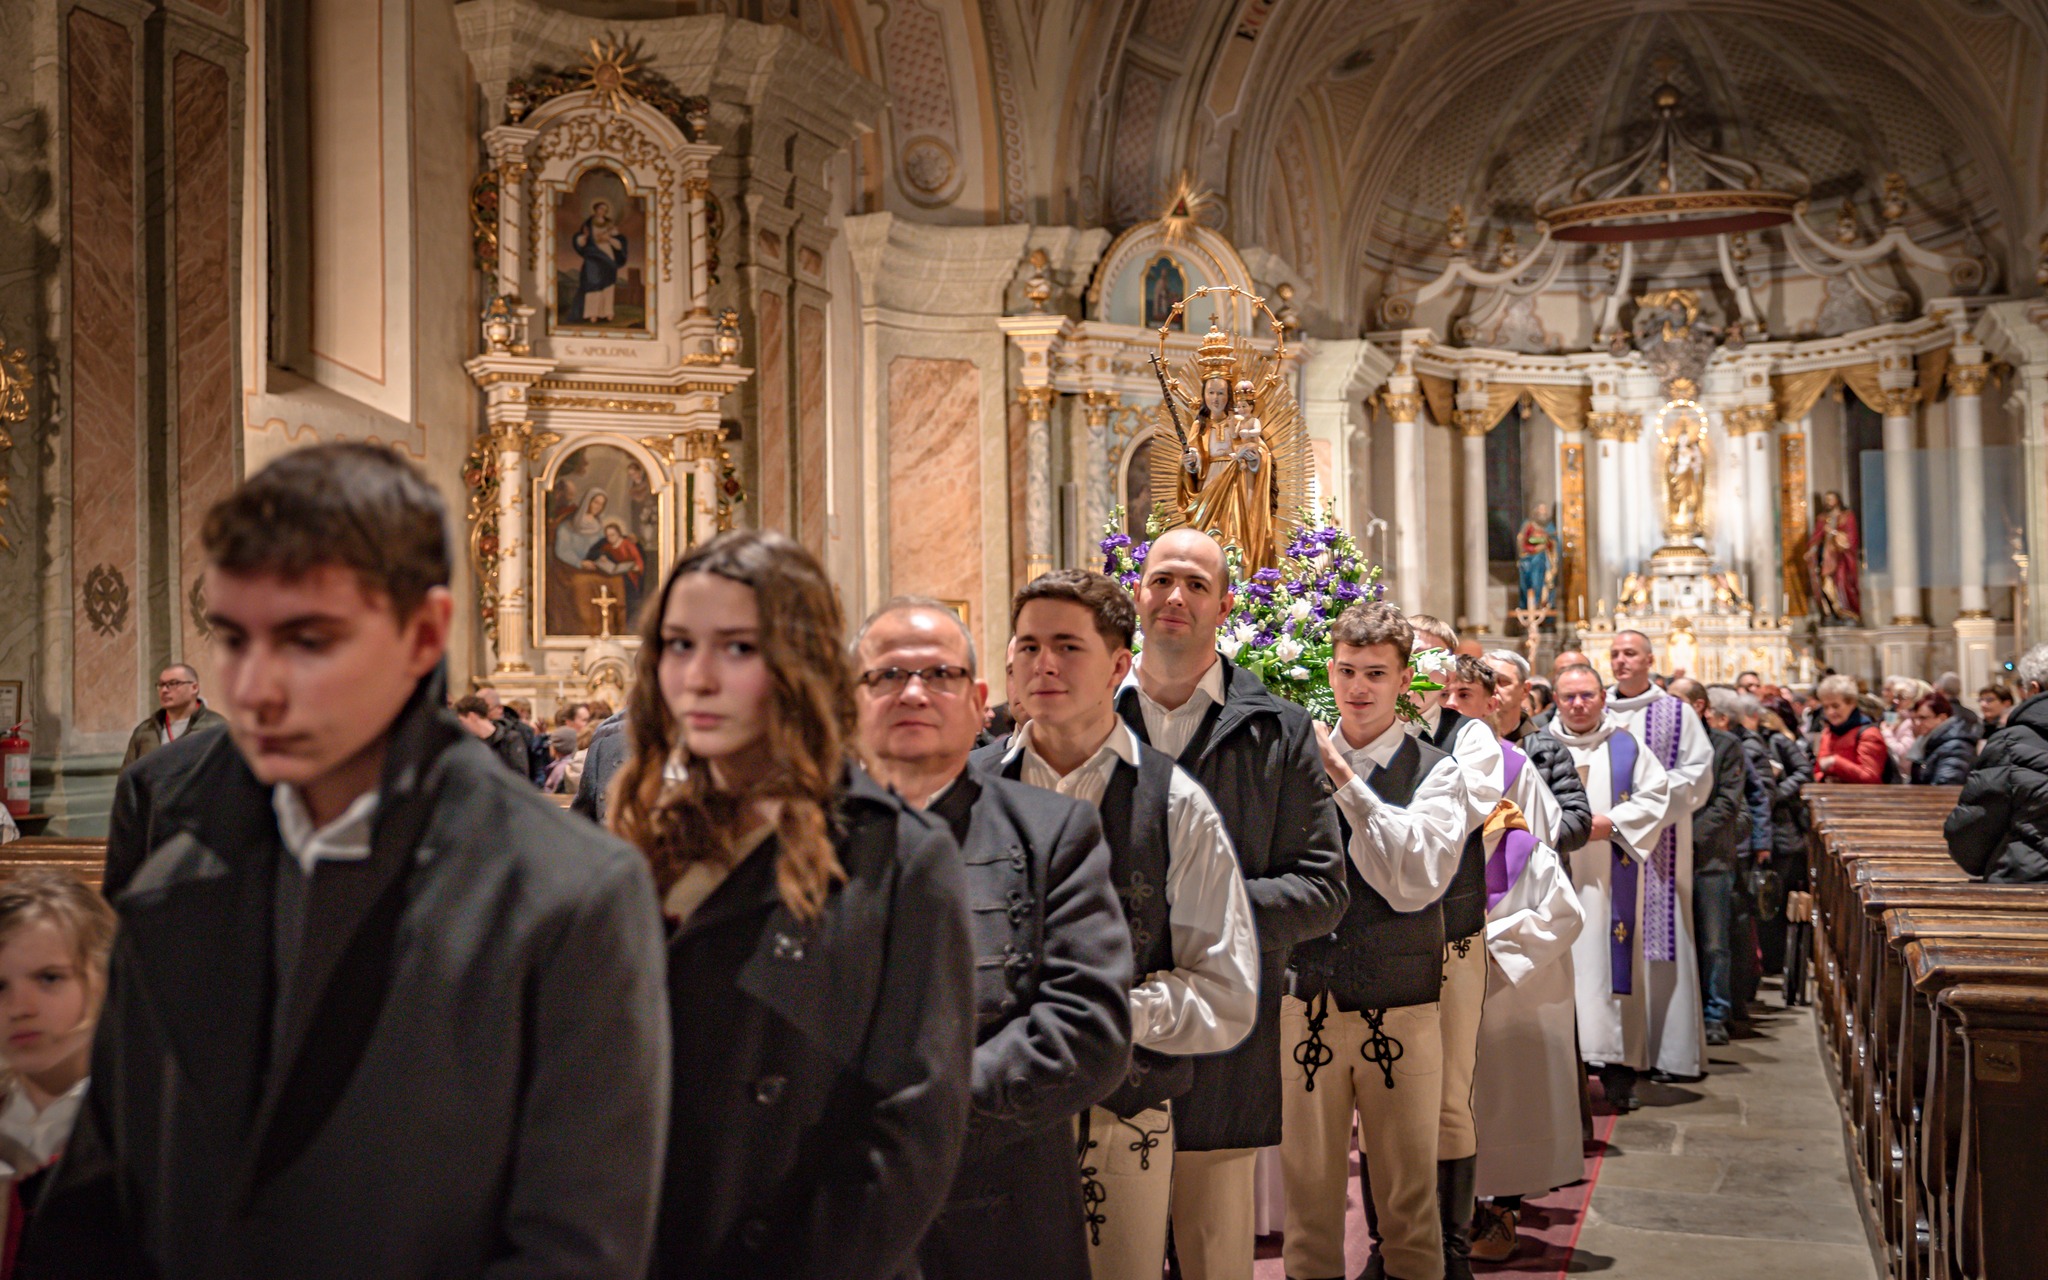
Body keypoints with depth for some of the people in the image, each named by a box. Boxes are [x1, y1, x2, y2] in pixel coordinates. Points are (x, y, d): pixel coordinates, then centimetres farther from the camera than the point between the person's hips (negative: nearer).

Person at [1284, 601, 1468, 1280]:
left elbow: (1416, 882, -16)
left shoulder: (1436, 772, -2)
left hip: (1401, 1010, -2)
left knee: (1408, 1191, 9)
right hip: (1306, 1002, 2)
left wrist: (1347, 782, -17)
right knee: (1308, 1184, 9)